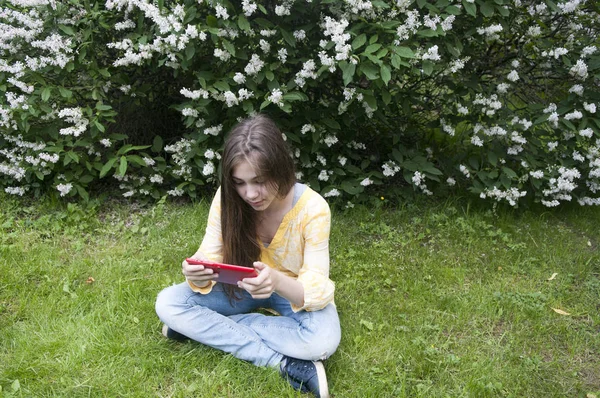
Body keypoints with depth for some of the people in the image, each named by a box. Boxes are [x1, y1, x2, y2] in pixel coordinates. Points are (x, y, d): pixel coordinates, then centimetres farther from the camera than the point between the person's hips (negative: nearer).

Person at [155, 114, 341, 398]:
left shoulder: (312, 208, -27)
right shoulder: (227, 198, -19)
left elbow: (318, 288, -29)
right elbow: (210, 257, -15)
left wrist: (277, 281, -51)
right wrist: (197, 274, -40)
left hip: (294, 292, -3)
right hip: (244, 286, 3)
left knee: (323, 340, -36)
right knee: (168, 304, -20)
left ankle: (203, 327, -18)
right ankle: (284, 362, -25)